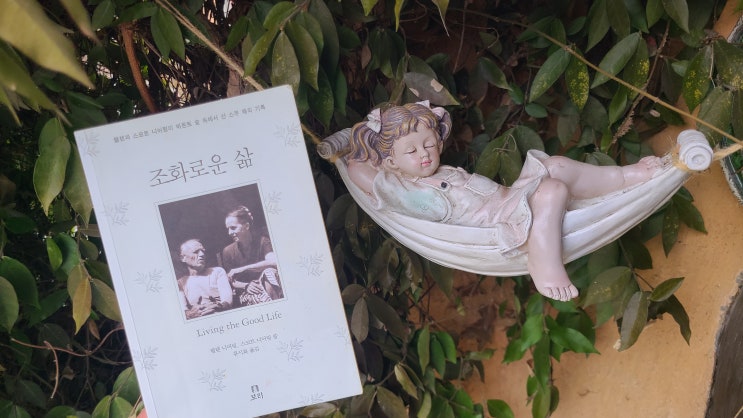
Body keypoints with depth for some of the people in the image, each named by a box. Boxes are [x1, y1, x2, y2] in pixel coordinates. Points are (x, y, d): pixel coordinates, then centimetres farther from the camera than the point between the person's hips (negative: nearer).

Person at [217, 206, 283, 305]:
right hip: (246, 294, -1)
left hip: (269, 287, 1)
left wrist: (242, 269, -25)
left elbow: (274, 262, -24)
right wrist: (246, 286, -15)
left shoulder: (262, 240, -4)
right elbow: (230, 281, 7)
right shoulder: (228, 252, 2)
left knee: (269, 272, -35)